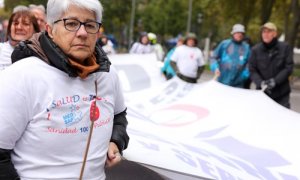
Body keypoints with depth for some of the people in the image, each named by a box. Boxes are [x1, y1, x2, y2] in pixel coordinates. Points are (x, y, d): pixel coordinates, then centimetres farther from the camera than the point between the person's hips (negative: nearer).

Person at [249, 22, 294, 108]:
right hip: (262, 92, 0)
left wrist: (275, 81, -16)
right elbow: (252, 70, -1)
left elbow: (289, 68, -3)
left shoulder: (285, 48, 0)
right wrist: (261, 83, -18)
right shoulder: (256, 50, 1)